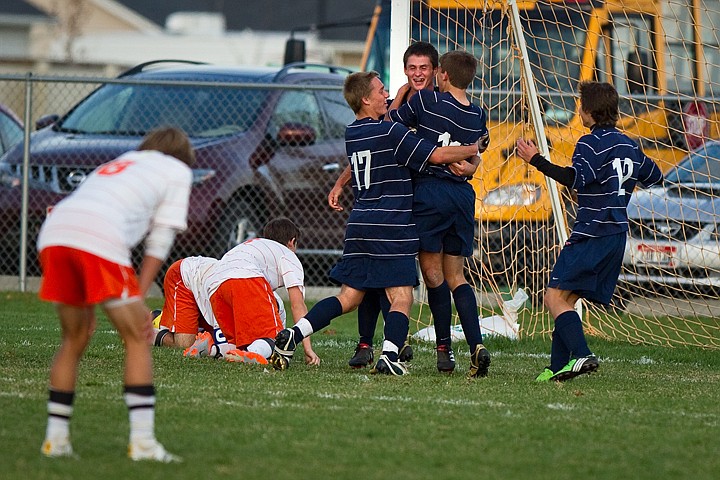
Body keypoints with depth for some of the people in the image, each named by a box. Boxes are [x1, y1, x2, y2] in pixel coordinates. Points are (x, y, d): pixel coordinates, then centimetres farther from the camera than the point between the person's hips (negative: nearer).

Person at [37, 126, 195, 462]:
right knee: (137, 340, 5)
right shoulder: (177, 170, 22)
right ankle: (142, 442, -2)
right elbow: (160, 241, 11)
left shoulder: (115, 165, 39)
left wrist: (87, 307, 29)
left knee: (74, 339, 21)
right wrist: (139, 298, 8)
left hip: (54, 233, 6)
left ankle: (56, 439, 19)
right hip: (99, 241, -6)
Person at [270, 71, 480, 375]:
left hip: (358, 225, 7)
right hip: (391, 229, -7)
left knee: (348, 298, 11)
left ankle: (292, 336, -3)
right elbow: (436, 155, -8)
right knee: (401, 298, -6)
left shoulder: (352, 133, 13)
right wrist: (473, 150, 6)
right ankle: (389, 356, -24)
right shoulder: (391, 133, -10)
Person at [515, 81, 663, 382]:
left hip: (592, 234, -9)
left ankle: (581, 355, -29)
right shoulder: (628, 145, 15)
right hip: (617, 234, 9)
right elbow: (654, 178, 28)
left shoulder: (592, 143, -10)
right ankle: (558, 367, 7)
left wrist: (536, 160, -20)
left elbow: (575, 178, -25)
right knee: (566, 300, 12)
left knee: (555, 297, -12)